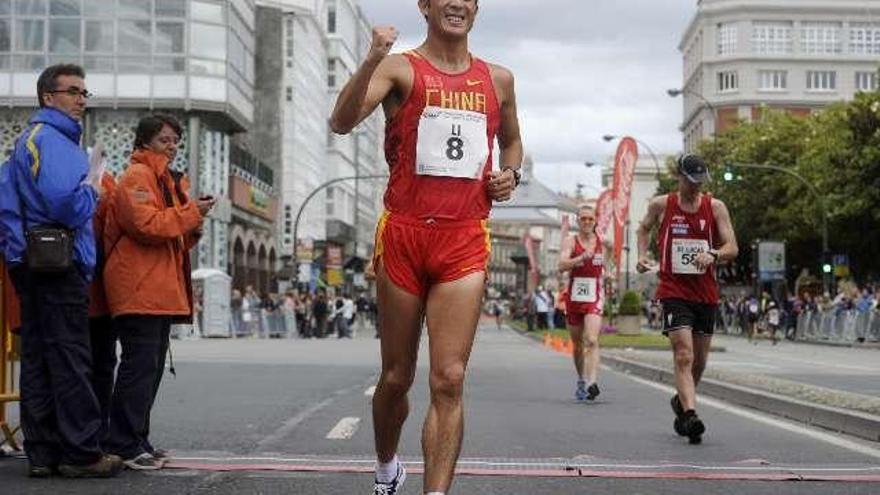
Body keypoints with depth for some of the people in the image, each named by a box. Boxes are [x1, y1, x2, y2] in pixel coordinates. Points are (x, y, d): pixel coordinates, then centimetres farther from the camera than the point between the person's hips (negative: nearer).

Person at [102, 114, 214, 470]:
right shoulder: (136, 177, -7)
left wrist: (192, 232, 9)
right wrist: (192, 213, -14)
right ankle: (124, 445, -10)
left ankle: (137, 440, 17)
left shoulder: (166, 180, 25)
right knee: (140, 365, -12)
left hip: (160, 290, 10)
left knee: (152, 367, 11)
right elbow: (147, 225, -21)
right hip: (139, 290, -10)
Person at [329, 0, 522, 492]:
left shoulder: (498, 79, 12)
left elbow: (512, 141, 30)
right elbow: (342, 122, -18)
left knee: (449, 380, -10)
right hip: (403, 235, -2)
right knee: (397, 376, 11)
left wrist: (510, 174, 8)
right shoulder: (401, 68, -1)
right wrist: (372, 60, -34)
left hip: (465, 243, 2)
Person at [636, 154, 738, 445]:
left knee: (700, 360, 13)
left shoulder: (715, 207, 2)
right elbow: (644, 228, 22)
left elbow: (732, 248, -3)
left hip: (706, 293, 3)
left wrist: (713, 254, -24)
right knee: (684, 356, -17)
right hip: (674, 291, -3)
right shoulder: (661, 205, 1)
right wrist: (642, 255, 6)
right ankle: (690, 416, -25)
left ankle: (682, 401, 38)